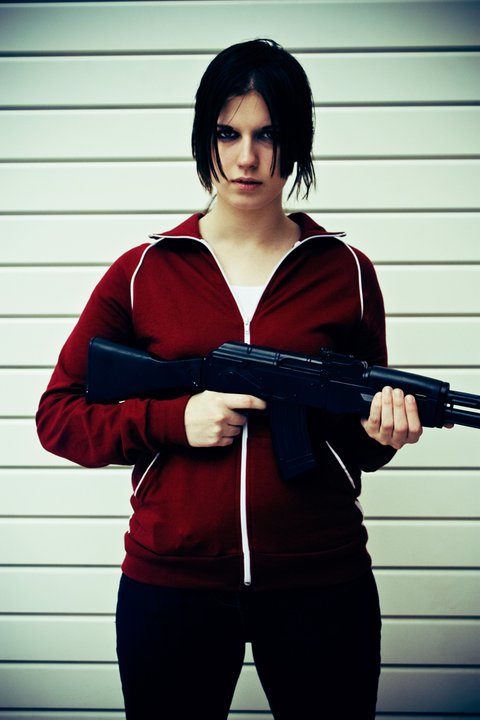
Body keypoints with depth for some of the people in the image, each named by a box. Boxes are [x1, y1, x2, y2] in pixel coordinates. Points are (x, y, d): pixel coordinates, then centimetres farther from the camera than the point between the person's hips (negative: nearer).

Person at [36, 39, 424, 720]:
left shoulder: (346, 272, 3)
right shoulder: (144, 272, 0)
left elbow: (358, 438, 11)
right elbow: (58, 418, 1)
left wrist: (381, 430, -12)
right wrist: (176, 419, -14)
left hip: (321, 586, 1)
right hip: (170, 582, 0)